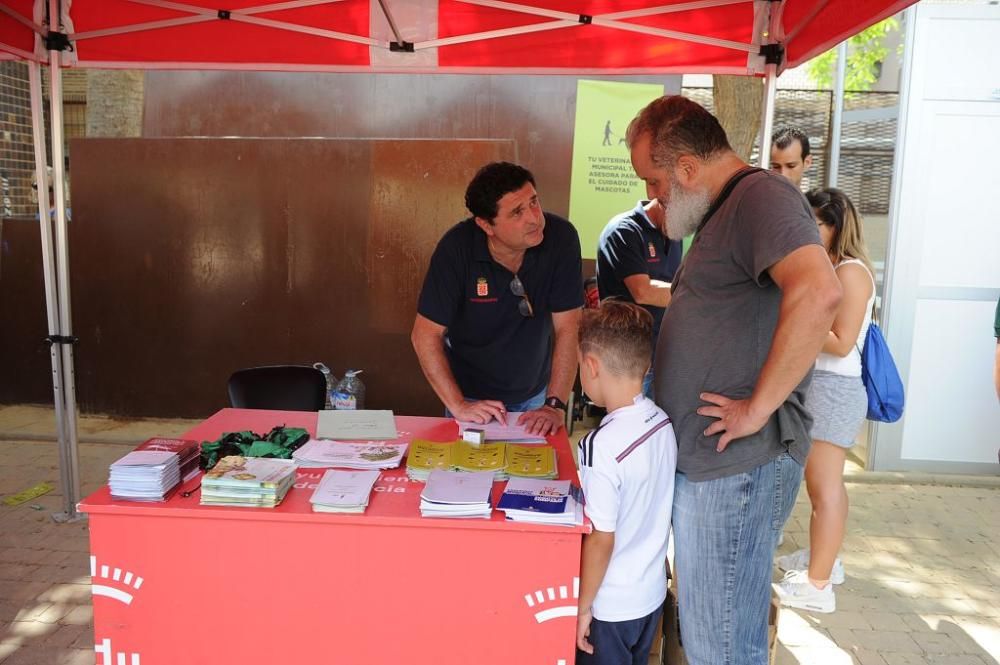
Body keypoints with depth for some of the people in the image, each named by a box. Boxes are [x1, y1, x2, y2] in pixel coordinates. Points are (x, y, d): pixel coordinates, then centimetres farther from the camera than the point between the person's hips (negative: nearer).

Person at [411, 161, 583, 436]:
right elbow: (425, 335, -19)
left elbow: (567, 329, -18)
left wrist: (555, 405, -22)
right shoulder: (457, 248, -24)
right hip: (473, 397, -2)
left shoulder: (561, 238, -21)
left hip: (535, 395, 2)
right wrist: (457, 405, -23)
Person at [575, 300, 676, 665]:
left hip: (610, 607, -6)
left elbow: (600, 539, -23)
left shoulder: (601, 446, -29)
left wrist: (582, 607, -10)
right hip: (653, 594, 6)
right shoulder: (664, 422, -8)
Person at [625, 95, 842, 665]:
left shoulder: (761, 197, -15)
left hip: (738, 465, -10)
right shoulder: (726, 210, 19)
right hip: (702, 460, 10)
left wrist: (759, 407, -26)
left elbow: (819, 292, -33)